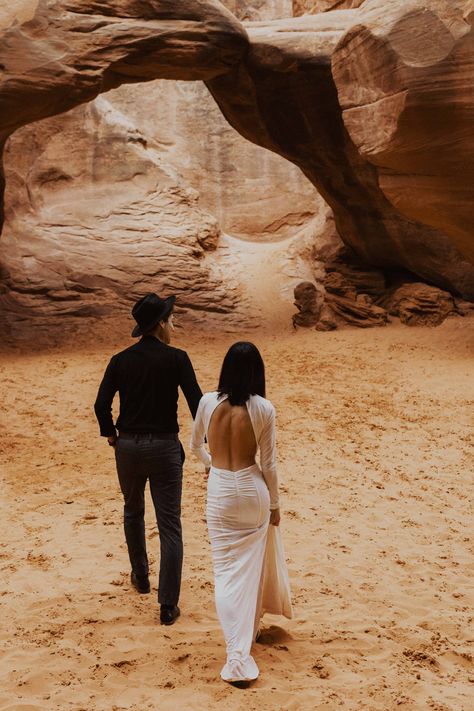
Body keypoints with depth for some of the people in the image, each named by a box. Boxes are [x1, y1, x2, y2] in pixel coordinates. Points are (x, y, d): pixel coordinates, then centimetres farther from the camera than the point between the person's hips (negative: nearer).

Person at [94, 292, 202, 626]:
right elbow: (196, 402, -10)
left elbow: (102, 405, -2)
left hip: (128, 447, 3)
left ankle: (141, 577, 40)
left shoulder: (120, 360, 0)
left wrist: (111, 434, 15)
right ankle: (168, 605, 1)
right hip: (164, 448, -3)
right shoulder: (177, 358, -9)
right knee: (170, 526, 2)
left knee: (133, 512, 27)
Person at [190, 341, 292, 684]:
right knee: (251, 567, 20)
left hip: (220, 492, 0)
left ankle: (237, 655, -2)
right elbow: (268, 464, -6)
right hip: (251, 489, 0)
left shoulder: (208, 402, -7)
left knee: (227, 572, 4)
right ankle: (250, 629, 38)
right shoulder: (263, 409, -12)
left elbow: (195, 445, 11)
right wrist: (275, 504, 8)